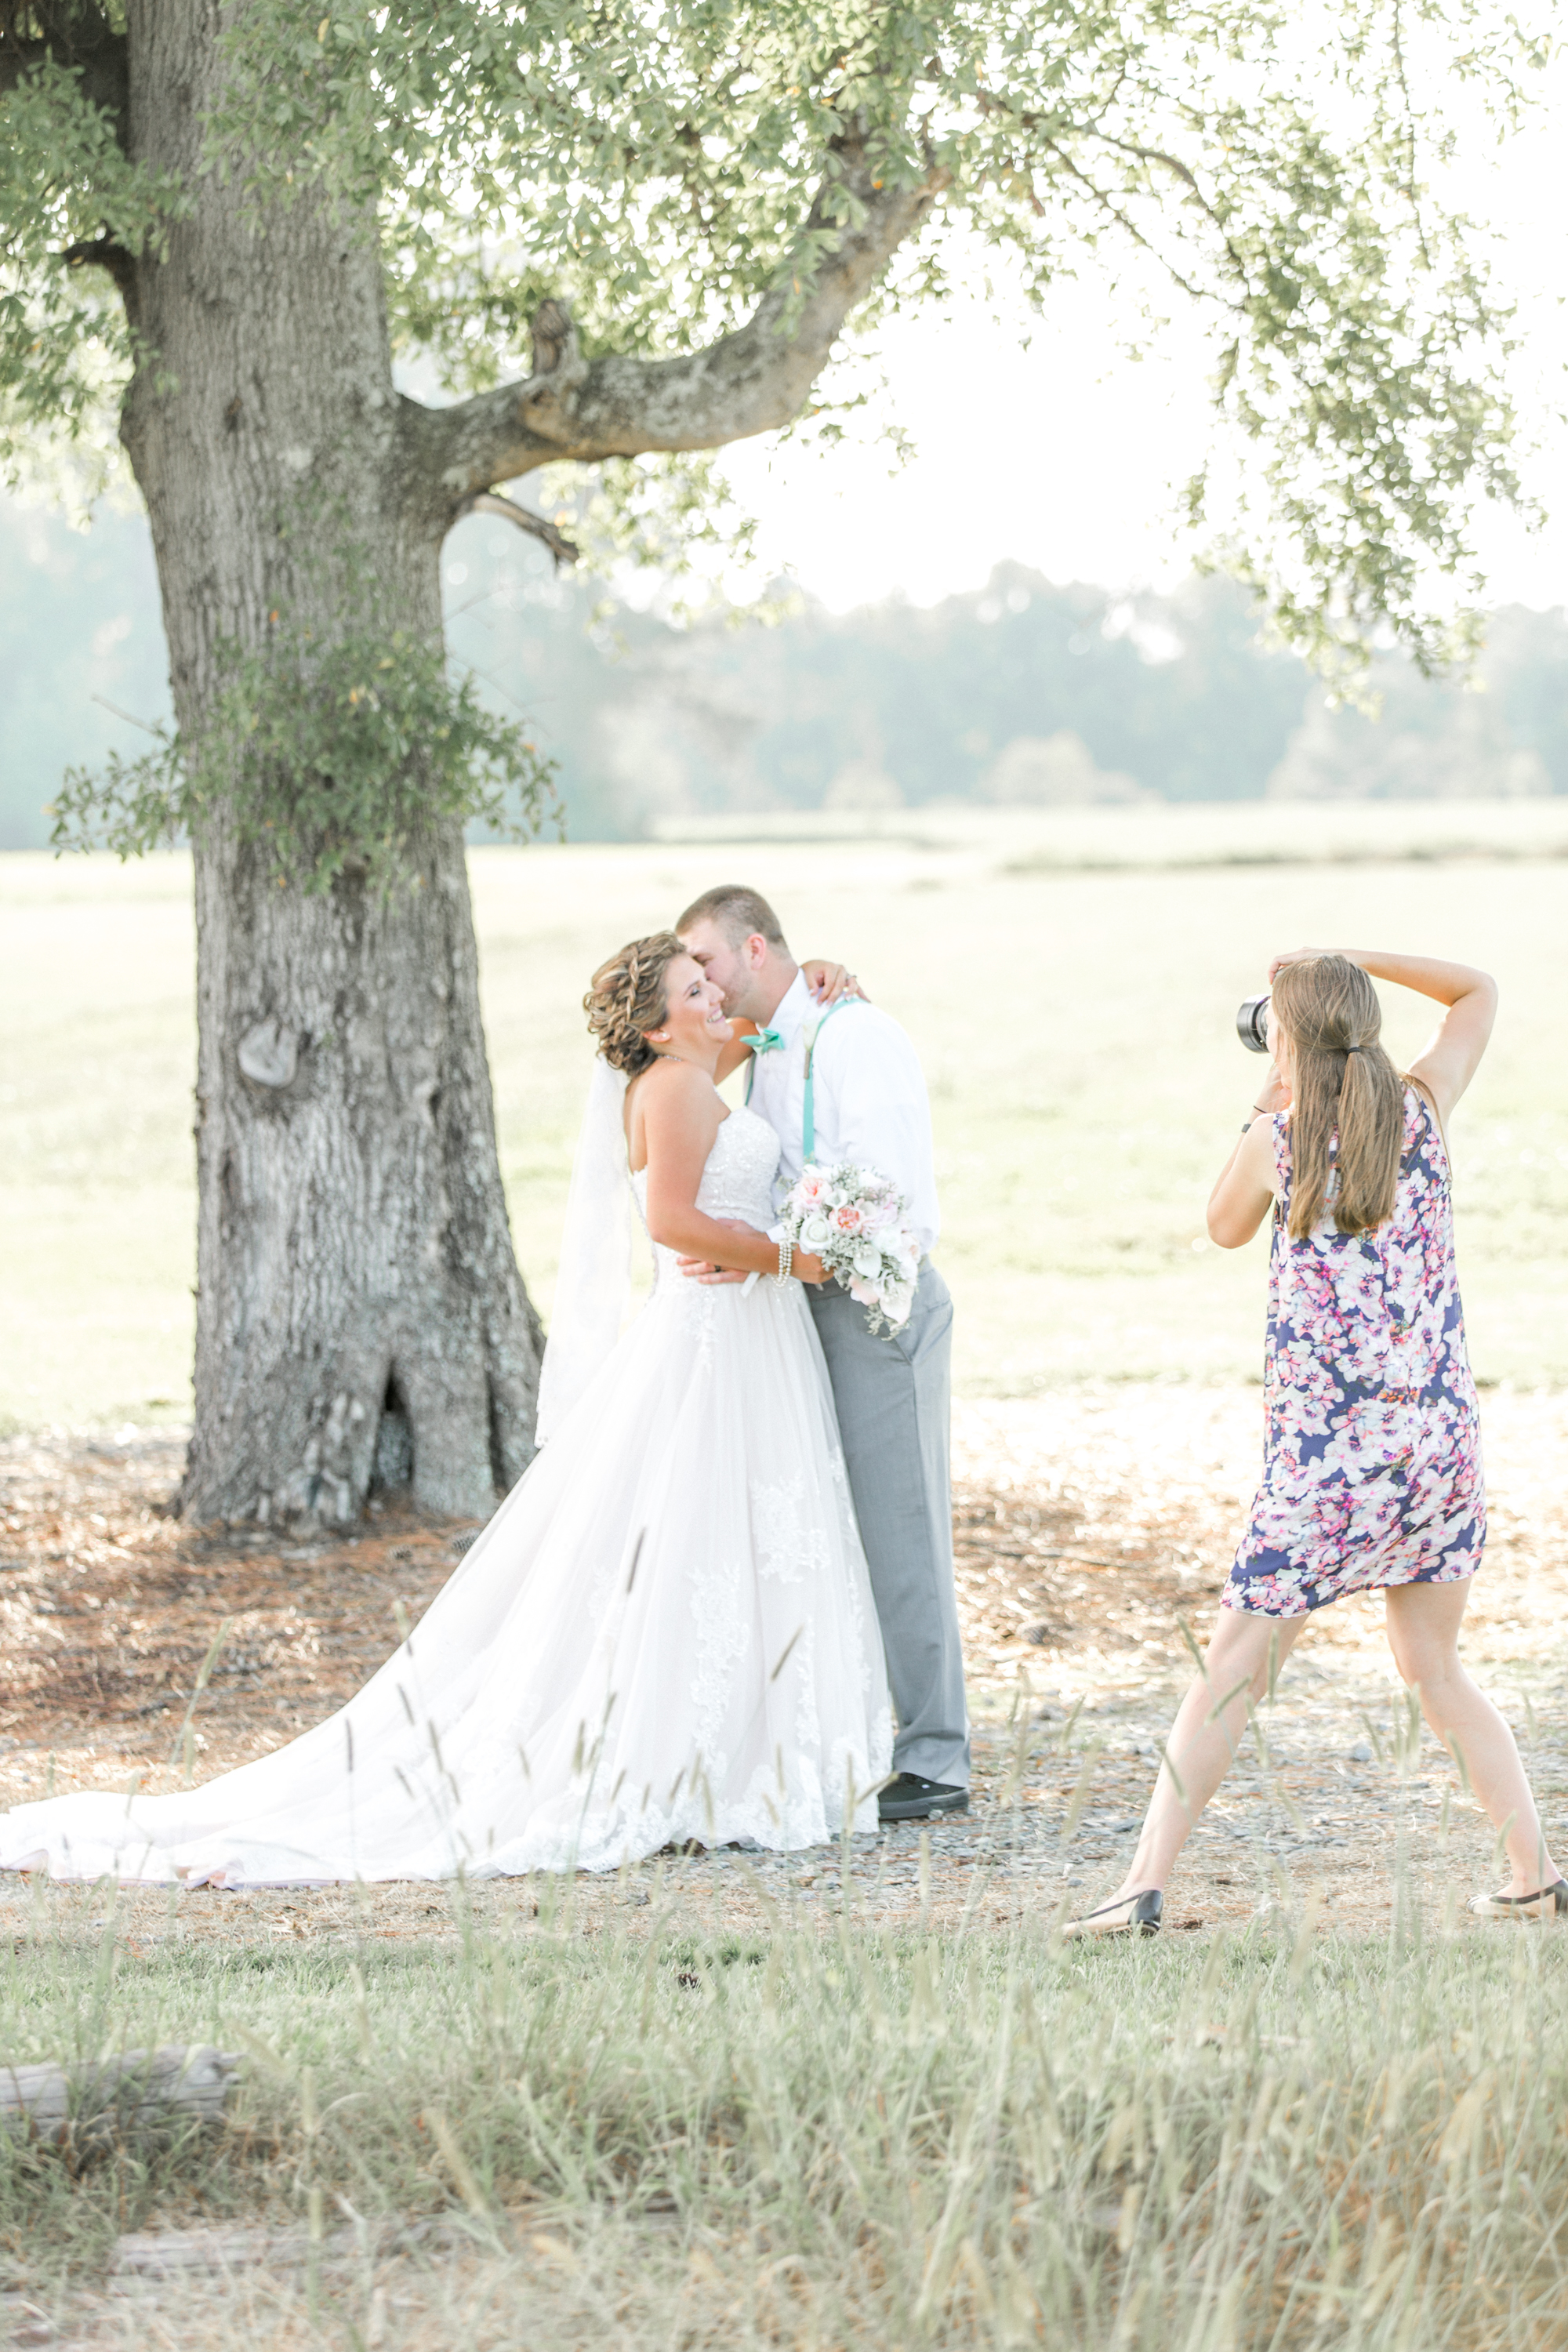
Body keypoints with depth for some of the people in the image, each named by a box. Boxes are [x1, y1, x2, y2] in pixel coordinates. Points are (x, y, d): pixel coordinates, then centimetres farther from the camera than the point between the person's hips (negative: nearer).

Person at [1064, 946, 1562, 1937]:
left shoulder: (1276, 1139, -7)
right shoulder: (1423, 1109, 2)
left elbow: (1226, 1228, 15)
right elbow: (1478, 990, 20)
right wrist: (1349, 959, 17)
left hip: (1326, 1458, -4)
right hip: (1443, 1444, 4)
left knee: (1233, 1671, 0)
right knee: (1436, 1668, 18)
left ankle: (1147, 1885, -3)